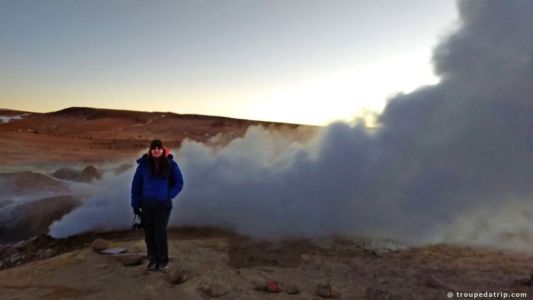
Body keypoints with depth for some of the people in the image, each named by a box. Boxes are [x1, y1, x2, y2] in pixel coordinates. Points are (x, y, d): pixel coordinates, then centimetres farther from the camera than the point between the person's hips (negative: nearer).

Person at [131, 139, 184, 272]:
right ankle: (152, 259, 24)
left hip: (163, 204, -2)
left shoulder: (170, 164, -5)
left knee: (160, 233, -7)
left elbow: (179, 183, 3)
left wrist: (168, 196, -7)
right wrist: (135, 204, 2)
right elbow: (136, 184, 3)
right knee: (149, 233, 8)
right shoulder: (143, 164, -3)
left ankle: (163, 260, 10)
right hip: (146, 204, 2)